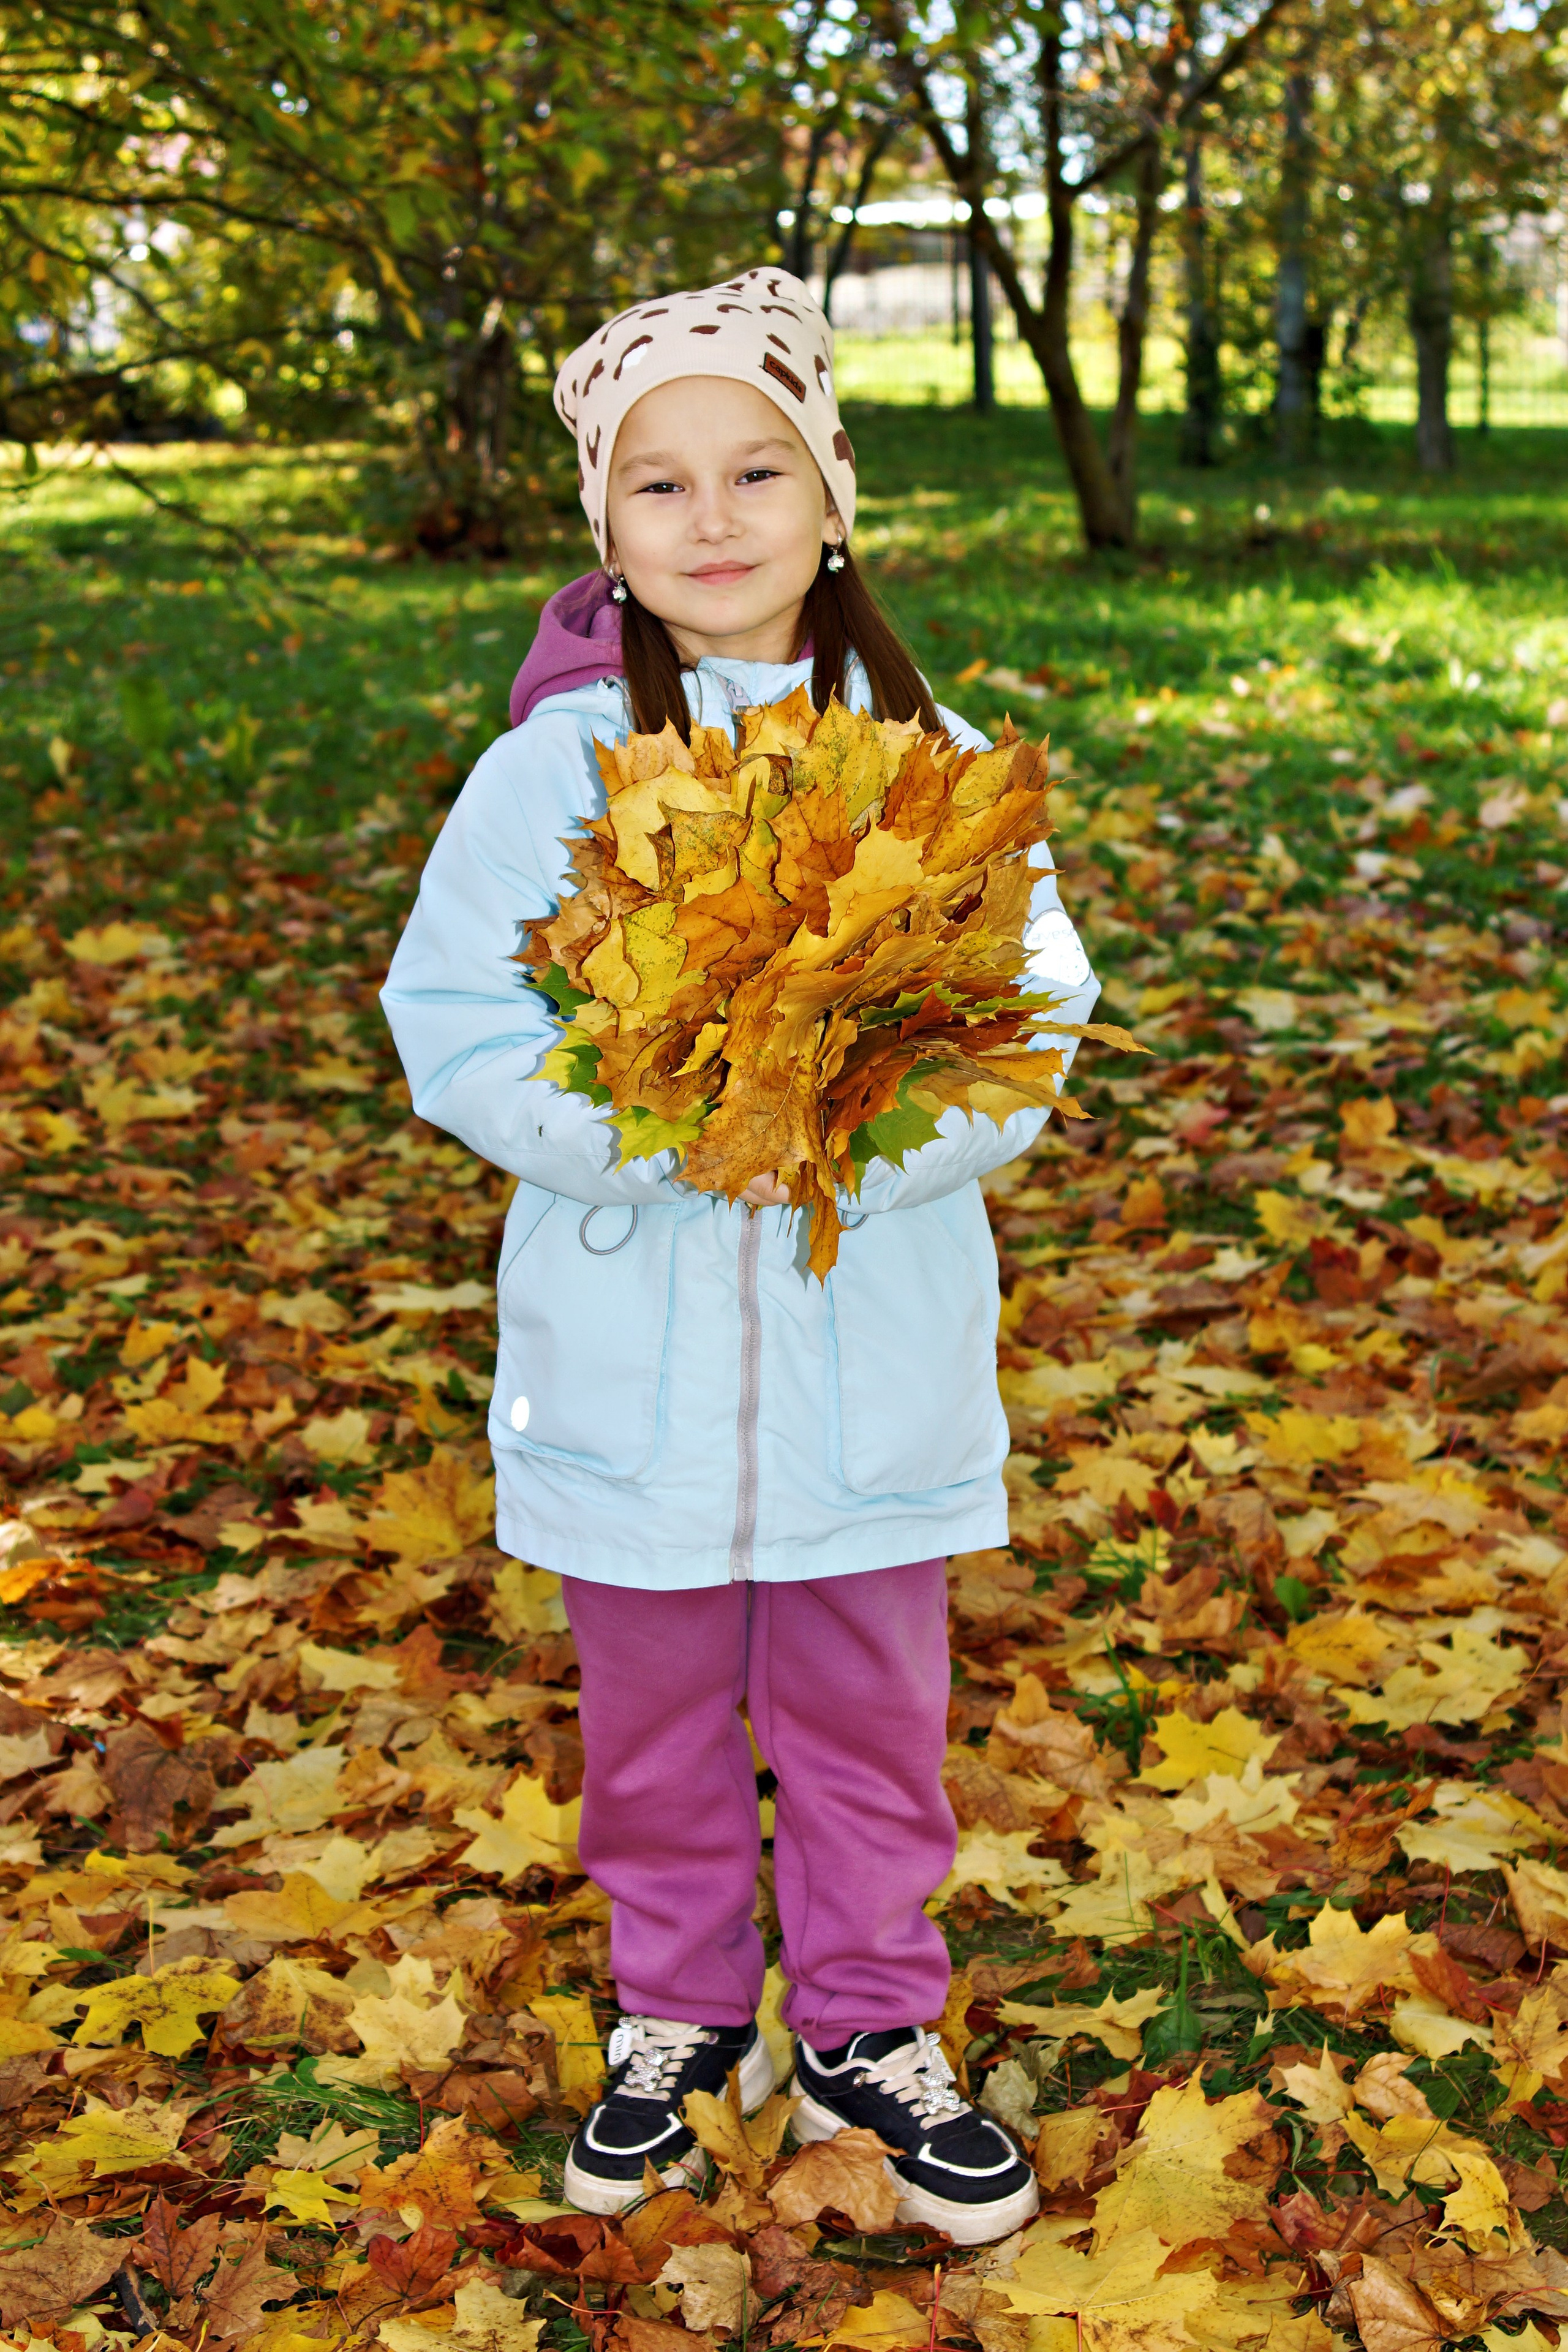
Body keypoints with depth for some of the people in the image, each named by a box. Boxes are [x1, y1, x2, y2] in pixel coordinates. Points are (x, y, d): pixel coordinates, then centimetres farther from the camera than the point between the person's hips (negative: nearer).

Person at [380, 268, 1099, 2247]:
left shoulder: (933, 758, -4)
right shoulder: (556, 761, -7)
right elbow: (450, 1018, -7)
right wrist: (660, 1137, -21)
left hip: (875, 1340, 1)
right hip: (632, 1341, 0)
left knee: (867, 1714, 14)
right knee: (656, 1717, 16)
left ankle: (871, 2028, 35)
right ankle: (680, 2012, 39)